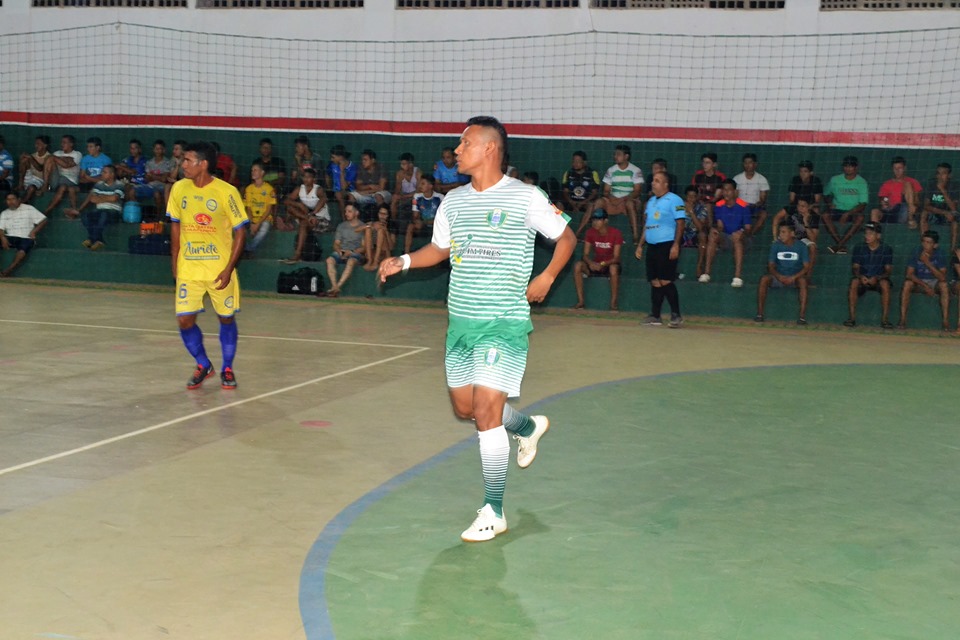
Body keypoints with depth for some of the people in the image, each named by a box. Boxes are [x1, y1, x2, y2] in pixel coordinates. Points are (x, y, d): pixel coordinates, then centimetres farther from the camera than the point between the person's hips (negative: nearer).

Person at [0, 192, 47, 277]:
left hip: (26, 238, -4)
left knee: (23, 248, -37)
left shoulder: (29, 209, 5)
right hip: (10, 238, 4)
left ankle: (7, 271, -46)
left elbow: (43, 220, -1)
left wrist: (34, 231, -15)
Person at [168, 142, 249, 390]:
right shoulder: (179, 189, 0)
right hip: (188, 268, 3)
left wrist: (228, 269, -13)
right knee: (184, 320, -3)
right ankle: (203, 365, 21)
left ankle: (227, 369, 26)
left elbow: (240, 231, -8)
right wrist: (174, 264, 8)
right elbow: (176, 227, 12)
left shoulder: (226, 192, -12)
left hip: (220, 269, -3)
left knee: (226, 318, 7)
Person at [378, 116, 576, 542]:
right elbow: (440, 248, 21)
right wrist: (404, 261, 4)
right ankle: (529, 427, 46)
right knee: (464, 408, 15)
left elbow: (566, 238, 2)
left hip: (504, 322, -7)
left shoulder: (525, 198, -8)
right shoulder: (453, 201, 9)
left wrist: (547, 277, -10)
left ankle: (494, 512, 0)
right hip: (461, 319, 7)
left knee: (486, 413, -12)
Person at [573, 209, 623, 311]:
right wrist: (591, 263, -31)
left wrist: (603, 264, -36)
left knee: (614, 268, -40)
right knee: (578, 266, -25)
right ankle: (580, 301, -24)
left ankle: (613, 303, -30)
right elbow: (585, 255, -7)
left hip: (610, 265, -4)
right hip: (595, 265, 4)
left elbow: (616, 258, -18)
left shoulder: (615, 233, -14)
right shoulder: (590, 232, -4)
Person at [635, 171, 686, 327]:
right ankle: (655, 316, 9)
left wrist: (675, 245, -19)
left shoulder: (674, 200, -6)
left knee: (666, 281, -11)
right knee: (655, 282, 6)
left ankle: (676, 315, -5)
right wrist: (640, 245, 18)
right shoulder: (651, 201, 18)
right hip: (652, 246, 7)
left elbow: (680, 223, -12)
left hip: (667, 245, -7)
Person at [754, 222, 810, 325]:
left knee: (802, 281, -36)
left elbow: (806, 267, -9)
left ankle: (802, 316, -38)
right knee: (764, 279, -28)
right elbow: (771, 266, -1)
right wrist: (779, 277, -21)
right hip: (779, 276, 2)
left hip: (795, 277, -2)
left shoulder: (801, 246, -6)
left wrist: (793, 277, -25)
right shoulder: (775, 246, 0)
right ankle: (759, 314, -26)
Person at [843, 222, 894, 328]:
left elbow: (889, 270, -6)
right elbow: (855, 267, 0)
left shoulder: (886, 249, -3)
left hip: (879, 279, -1)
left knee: (885, 284, -35)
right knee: (854, 282, -32)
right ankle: (852, 318, -29)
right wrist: (860, 276, -23)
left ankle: (884, 319, -30)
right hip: (863, 279, 1)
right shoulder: (859, 248, 0)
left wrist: (877, 278, -26)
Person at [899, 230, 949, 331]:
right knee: (907, 283, -31)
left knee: (944, 285, -32)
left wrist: (927, 263, -34)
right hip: (918, 282, 0)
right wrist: (925, 286, -28)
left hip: (934, 282, 0)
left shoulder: (939, 255, -15)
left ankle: (945, 321, -31)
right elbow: (909, 274, -17)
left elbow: (942, 278, -25)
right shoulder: (916, 252, -13)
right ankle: (903, 320, -31)